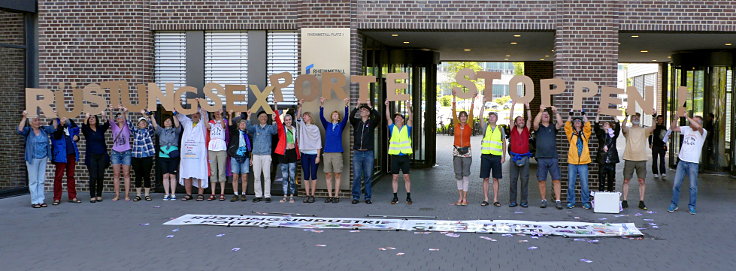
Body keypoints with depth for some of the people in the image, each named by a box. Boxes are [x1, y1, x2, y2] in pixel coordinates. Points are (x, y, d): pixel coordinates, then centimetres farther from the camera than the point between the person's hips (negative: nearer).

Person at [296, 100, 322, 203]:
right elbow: (298, 117, -6)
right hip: (304, 154, 3)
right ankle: (307, 195, 6)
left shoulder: (315, 128, 3)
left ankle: (312, 195, 2)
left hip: (314, 154, -3)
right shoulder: (302, 126, 11)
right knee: (306, 176, 3)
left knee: (313, 175, -1)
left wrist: (318, 156, -5)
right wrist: (300, 105, -17)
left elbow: (318, 143, 1)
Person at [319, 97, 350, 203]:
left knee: (337, 175, -2)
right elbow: (321, 117, -1)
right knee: (328, 175, 2)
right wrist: (322, 105, -15)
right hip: (327, 153, 2)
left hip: (337, 153, -1)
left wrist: (346, 105, -18)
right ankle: (330, 196, 8)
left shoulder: (340, 125, 10)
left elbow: (346, 118, -5)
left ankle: (336, 196, 2)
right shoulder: (327, 125, 12)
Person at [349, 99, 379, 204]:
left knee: (368, 176, 3)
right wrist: (357, 106, -21)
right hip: (357, 153, 0)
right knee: (357, 176, 0)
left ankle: (368, 197, 11)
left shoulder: (371, 123, 6)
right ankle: (356, 197, 8)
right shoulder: (356, 122, 8)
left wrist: (370, 107, -18)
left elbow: (378, 117, -14)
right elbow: (351, 117, -13)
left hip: (368, 153, 0)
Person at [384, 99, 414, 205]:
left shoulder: (406, 128, 8)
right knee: (395, 177, 3)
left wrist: (409, 108, -18)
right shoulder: (392, 128, 11)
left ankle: (408, 197, 7)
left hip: (405, 156, -1)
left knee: (406, 176, 1)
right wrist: (387, 106, -9)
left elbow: (410, 119, -6)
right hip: (395, 156, 1)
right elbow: (388, 118, 0)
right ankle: (395, 197, 9)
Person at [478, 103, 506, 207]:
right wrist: (483, 108, -17)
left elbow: (504, 143, 12)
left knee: (496, 179, 3)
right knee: (485, 178, 1)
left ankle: (495, 200, 7)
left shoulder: (500, 129, 9)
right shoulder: (485, 127, 8)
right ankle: (485, 199, 7)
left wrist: (504, 156, 6)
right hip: (485, 156, 0)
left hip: (497, 157, 0)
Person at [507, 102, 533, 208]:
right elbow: (510, 119, -1)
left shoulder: (526, 130, 9)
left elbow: (529, 119, 0)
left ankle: (524, 201, 6)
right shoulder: (513, 130, 7)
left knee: (525, 180, 1)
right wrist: (513, 106, -4)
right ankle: (512, 201, 6)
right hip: (514, 157, 0)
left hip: (525, 158, 1)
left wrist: (527, 107, -1)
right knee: (513, 180, 1)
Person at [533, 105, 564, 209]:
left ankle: (558, 201, -3)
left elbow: (560, 124, -7)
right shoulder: (538, 128, 8)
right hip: (541, 158, -1)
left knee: (556, 180, -4)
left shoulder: (553, 127, 13)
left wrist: (556, 112, -15)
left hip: (553, 158, 1)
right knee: (542, 180, 2)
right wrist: (540, 111, -20)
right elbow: (535, 124, -14)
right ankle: (543, 200, 11)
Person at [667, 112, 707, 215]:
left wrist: (687, 117, -22)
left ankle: (691, 206, 15)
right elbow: (673, 128, 9)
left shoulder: (703, 132, -6)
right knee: (676, 184, 5)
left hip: (693, 163, -4)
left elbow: (698, 127, -27)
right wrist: (676, 117, -6)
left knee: (693, 186, 3)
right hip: (682, 161, 4)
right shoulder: (687, 129, 8)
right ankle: (673, 205, 15)